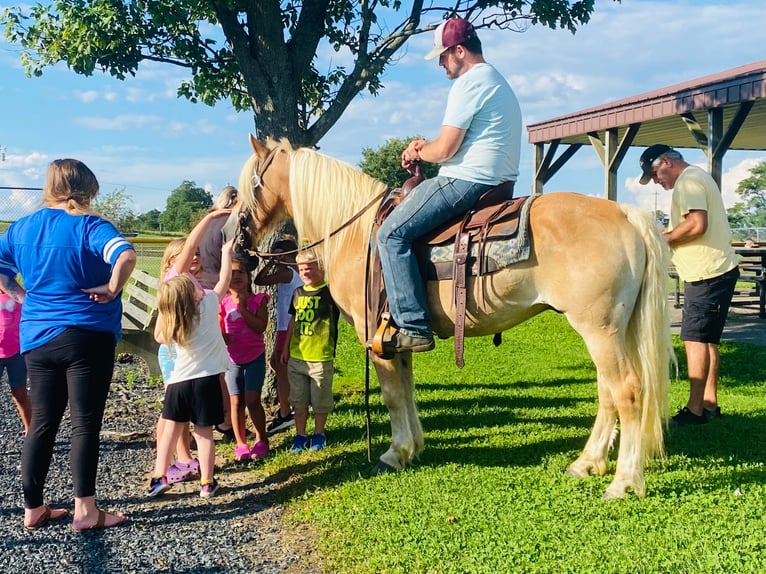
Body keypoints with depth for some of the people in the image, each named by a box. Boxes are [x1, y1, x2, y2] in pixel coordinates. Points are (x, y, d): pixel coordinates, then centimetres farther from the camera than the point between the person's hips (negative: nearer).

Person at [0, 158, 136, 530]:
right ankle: (84, 511, 8)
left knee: (41, 424, 13)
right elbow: (126, 255, -28)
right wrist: (111, 289, -16)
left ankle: (33, 510, 21)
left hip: (36, 338, 6)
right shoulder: (88, 225, -11)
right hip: (88, 336, -6)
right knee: (85, 424, 2)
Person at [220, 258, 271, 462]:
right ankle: (241, 444, 17)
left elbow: (260, 326, -16)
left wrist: (243, 308, -19)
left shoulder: (258, 300, -6)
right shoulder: (223, 303, -1)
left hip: (255, 357, -2)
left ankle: (261, 440, 15)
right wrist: (222, 336, -22)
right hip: (233, 359, 2)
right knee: (236, 401, 4)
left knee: (252, 400, -5)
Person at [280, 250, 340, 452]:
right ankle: (300, 434, 28)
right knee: (298, 400, 14)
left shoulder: (329, 292, -10)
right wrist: (286, 347, 16)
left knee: (320, 401, 9)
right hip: (296, 357, 5)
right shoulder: (298, 293, 7)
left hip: (320, 359, -5)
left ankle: (318, 434, 27)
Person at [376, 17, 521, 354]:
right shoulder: (498, 82, 22)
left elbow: (445, 149, -17)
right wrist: (425, 149, 12)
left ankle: (413, 327, -18)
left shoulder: (469, 82, -12)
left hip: (467, 181, -11)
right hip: (500, 183, 11)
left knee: (392, 235, -11)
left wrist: (419, 151, 4)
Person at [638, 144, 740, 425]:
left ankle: (695, 409, -5)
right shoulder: (696, 178, 20)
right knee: (707, 340, 14)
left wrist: (665, 238, -12)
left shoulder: (688, 181, -13)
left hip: (708, 273, -11)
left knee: (695, 339, -8)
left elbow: (697, 224, -25)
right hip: (714, 271, 11)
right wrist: (666, 232, 12)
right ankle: (709, 403, 20)